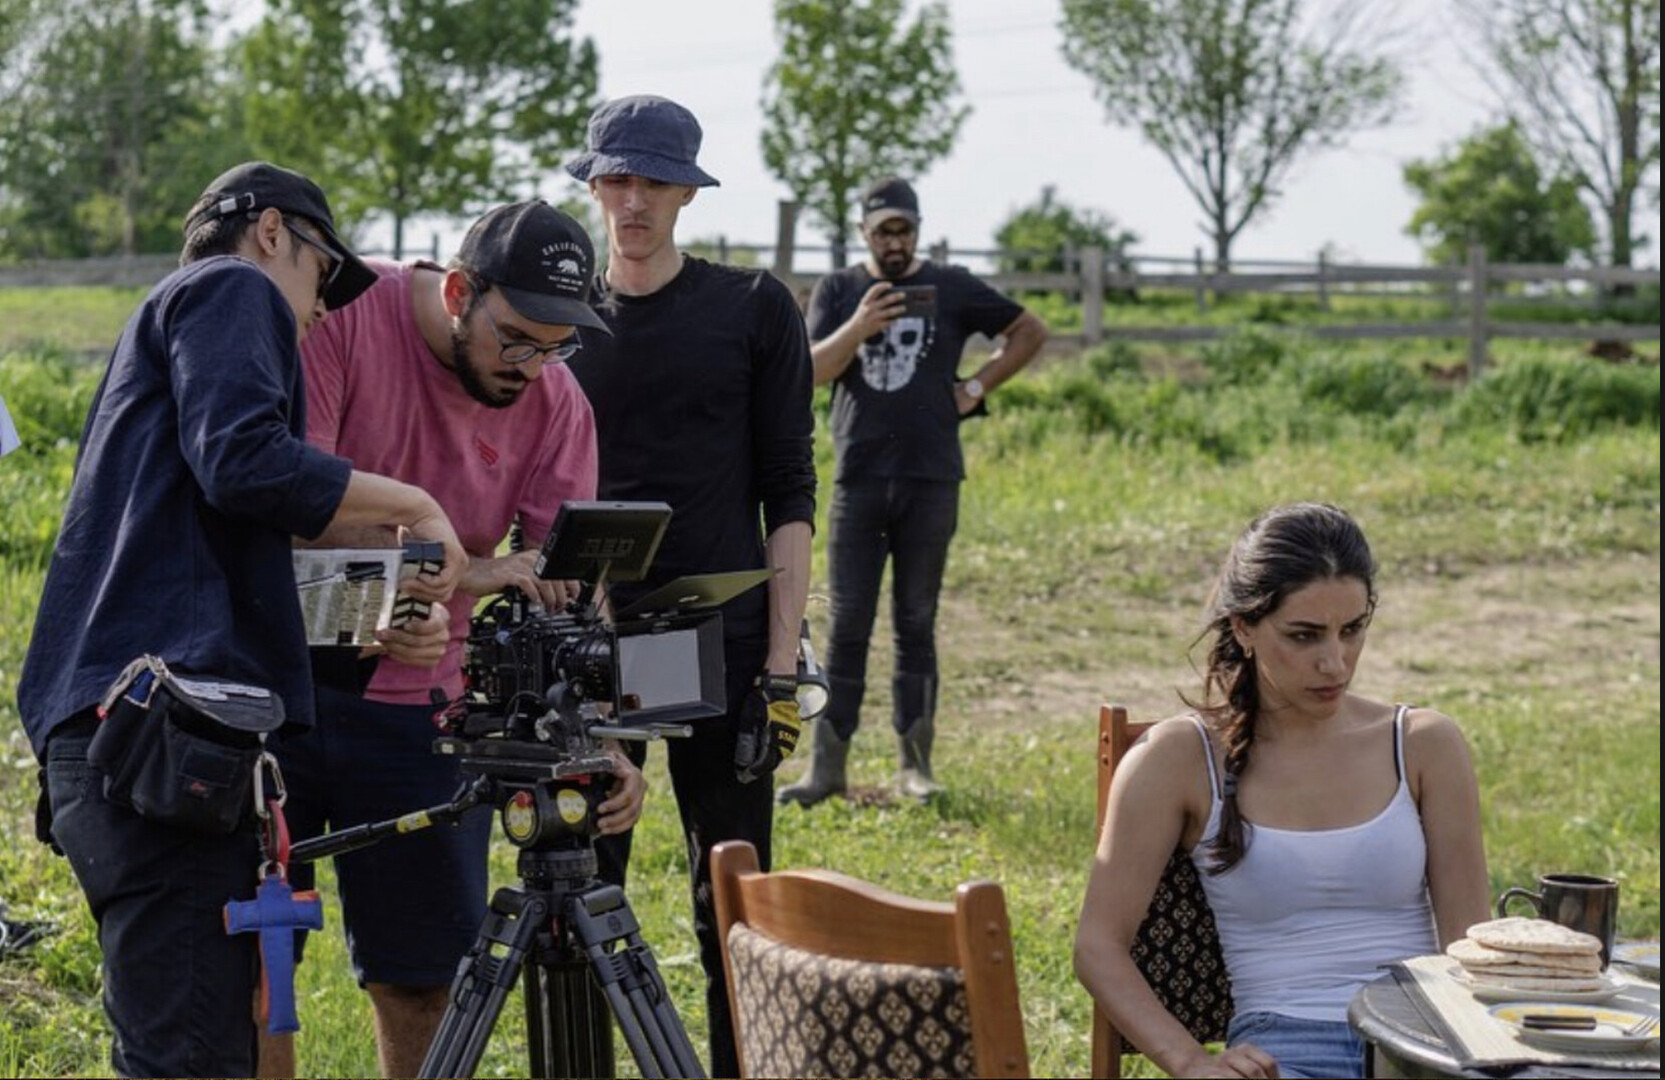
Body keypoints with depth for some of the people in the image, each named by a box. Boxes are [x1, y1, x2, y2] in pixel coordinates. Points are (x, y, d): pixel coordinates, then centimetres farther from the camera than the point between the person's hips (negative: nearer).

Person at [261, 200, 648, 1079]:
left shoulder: (557, 405, -4)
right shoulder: (341, 314, -14)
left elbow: (566, 595, -7)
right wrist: (459, 571, -32)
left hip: (423, 703, 3)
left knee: (423, 975, 5)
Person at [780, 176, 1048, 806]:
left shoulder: (951, 289, 6)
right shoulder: (838, 291, 9)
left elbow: (1030, 332, 14)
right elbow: (811, 371, -2)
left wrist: (976, 388, 5)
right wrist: (859, 326, -18)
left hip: (931, 481, 0)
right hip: (859, 479, 0)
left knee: (916, 624, 5)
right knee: (846, 625, -1)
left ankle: (916, 764, 9)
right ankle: (827, 766, 0)